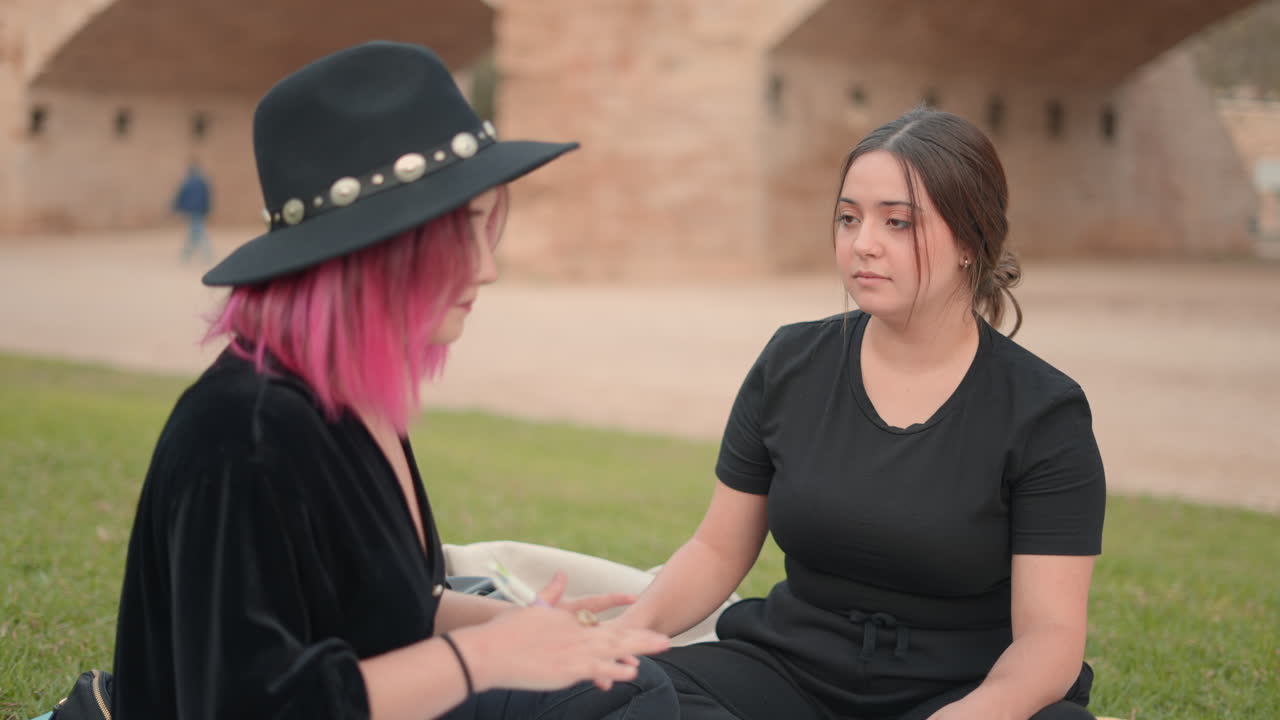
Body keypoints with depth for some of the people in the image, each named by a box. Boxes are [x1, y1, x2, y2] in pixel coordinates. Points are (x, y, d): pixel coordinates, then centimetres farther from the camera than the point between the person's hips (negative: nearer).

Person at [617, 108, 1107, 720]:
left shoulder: (1043, 413, -8)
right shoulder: (790, 365, 2)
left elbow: (1049, 632, -12)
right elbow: (719, 549, 8)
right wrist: (630, 628, -12)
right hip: (791, 667, 3)